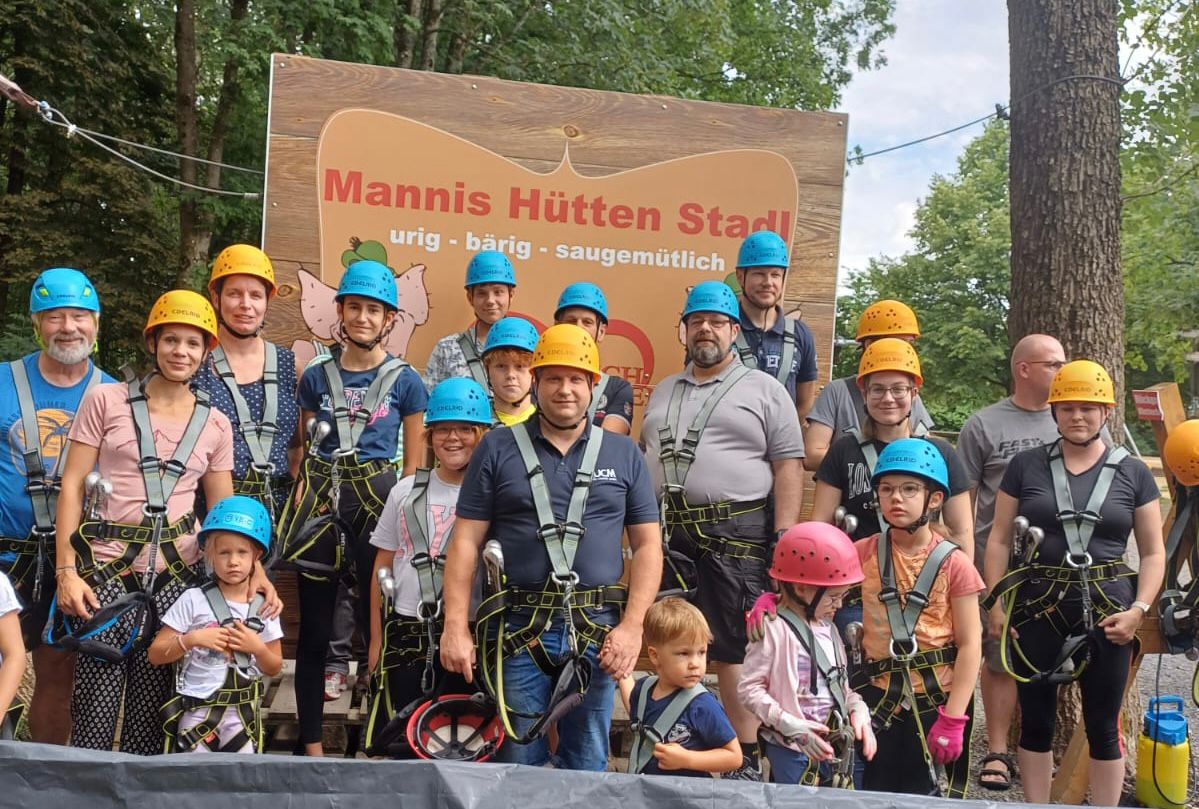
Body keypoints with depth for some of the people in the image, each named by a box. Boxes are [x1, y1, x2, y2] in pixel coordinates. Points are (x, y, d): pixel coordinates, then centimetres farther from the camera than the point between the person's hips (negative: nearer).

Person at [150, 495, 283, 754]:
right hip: (197, 712, -2)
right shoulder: (193, 599, -4)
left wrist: (258, 648, -9)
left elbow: (275, 669, 9)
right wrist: (191, 639, -16)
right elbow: (155, 655, -2)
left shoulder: (264, 606, 3)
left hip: (244, 714, 2)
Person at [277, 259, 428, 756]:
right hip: (321, 504, 2)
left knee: (377, 623, -2)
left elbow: (413, 464, 4)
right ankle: (311, 743, 17)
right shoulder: (316, 378, 10)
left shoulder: (405, 382, 3)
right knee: (314, 629, 6)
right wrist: (300, 503, 0)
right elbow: (304, 452, 13)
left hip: (379, 504, -2)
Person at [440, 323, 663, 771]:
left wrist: (631, 626, -5)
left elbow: (647, 545, 6)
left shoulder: (624, 454, 9)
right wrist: (455, 628, -6)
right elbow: (466, 541, 2)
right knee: (518, 760, 7)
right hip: (518, 630, -1)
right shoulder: (498, 448, 4)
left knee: (587, 765, 10)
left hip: (597, 631, 1)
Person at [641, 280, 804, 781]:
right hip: (667, 532, 5)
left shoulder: (764, 390, 4)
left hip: (737, 536, -4)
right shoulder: (663, 392, 19)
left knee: (735, 652, -2)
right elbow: (643, 460, 23)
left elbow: (787, 467, -1)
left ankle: (745, 761, 7)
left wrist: (784, 538, -10)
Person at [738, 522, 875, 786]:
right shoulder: (774, 630, -15)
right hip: (792, 751, -7)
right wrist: (792, 727, -21)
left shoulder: (827, 628, 10)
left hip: (836, 747, 8)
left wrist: (858, 711, 0)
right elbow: (749, 688, -16)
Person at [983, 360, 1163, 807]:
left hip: (1106, 611, 0)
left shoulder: (1133, 473, 4)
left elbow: (1153, 553, 5)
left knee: (1103, 724, 7)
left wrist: (1138, 609, -8)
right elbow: (999, 539, 4)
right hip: (1037, 608, 1)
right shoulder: (1026, 465, 4)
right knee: (1035, 720, 9)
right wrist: (996, 603, -4)